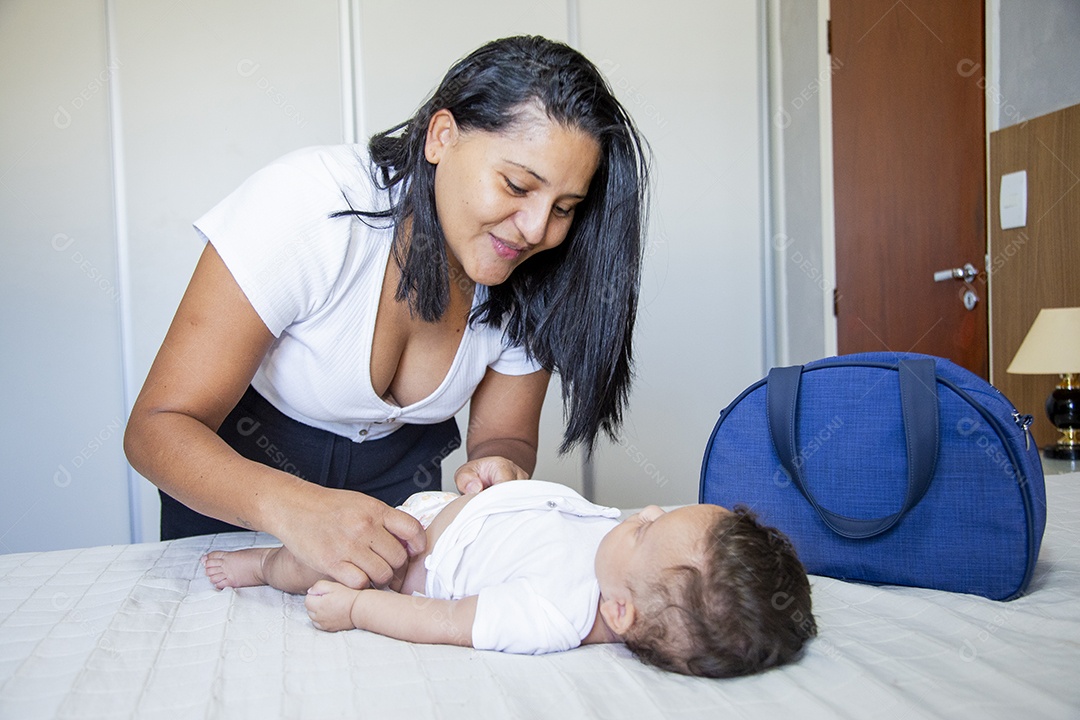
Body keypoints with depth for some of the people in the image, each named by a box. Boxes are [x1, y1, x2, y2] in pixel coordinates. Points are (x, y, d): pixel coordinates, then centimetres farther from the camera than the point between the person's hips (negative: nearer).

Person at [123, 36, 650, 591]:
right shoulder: (312, 207, -33)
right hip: (235, 459, -2)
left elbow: (504, 435, -5)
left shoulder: (531, 282, -18)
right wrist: (292, 507, -49)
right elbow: (158, 426, -31)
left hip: (396, 466, 3)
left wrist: (499, 466, -30)